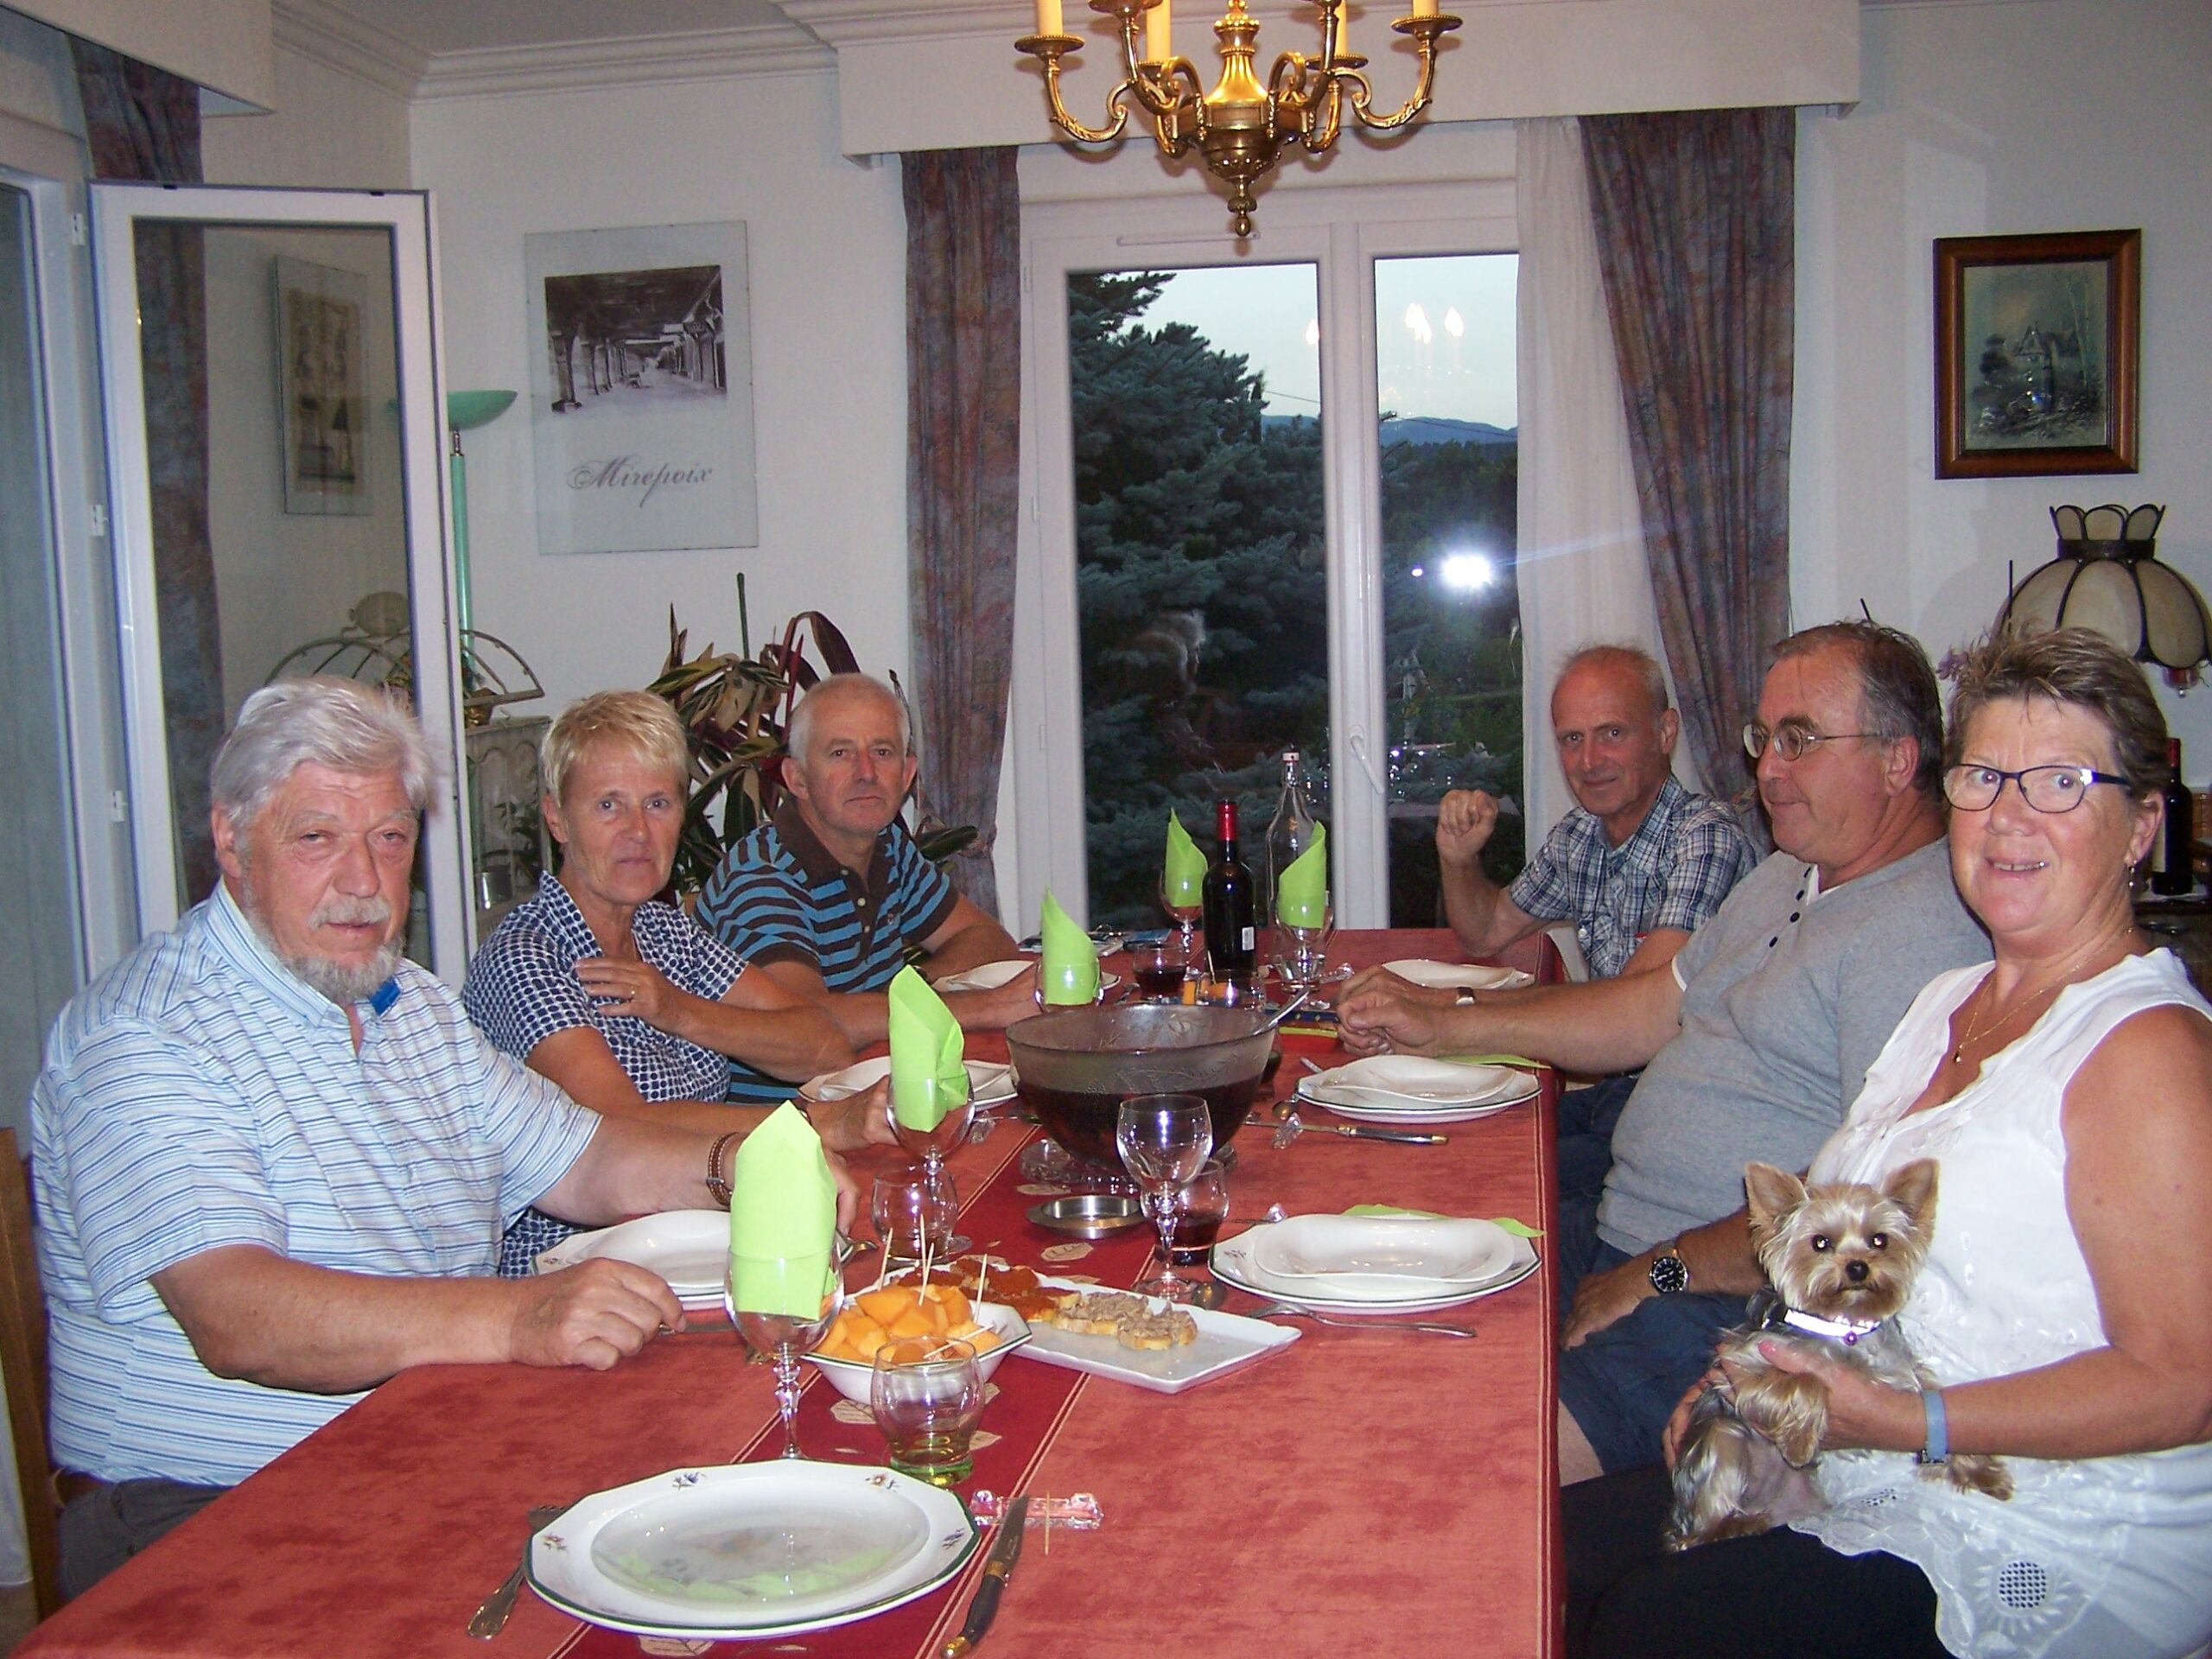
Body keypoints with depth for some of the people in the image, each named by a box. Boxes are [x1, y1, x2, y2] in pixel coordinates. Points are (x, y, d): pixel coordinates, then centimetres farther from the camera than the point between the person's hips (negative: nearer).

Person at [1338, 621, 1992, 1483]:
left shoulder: (1927, 927, -17)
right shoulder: (1786, 878, 18)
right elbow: (1655, 1009, 24)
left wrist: (1666, 1274, -16)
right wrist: (1442, 1023, 16)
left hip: (1733, 1306, -10)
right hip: (1620, 1236, 10)